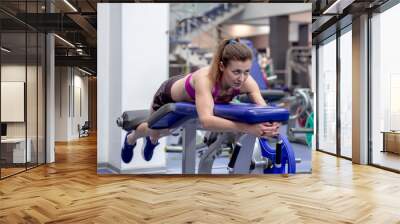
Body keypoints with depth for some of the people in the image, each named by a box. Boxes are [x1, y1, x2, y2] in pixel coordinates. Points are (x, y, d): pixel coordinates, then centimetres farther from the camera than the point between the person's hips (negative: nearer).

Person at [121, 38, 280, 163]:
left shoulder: (246, 82, -35)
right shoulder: (205, 79, -50)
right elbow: (206, 120, -62)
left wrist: (271, 125, -61)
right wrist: (246, 128, -72)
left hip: (189, 103, 4)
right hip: (170, 95, -4)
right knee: (156, 130, 25)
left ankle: (152, 141, 70)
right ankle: (130, 139, 63)